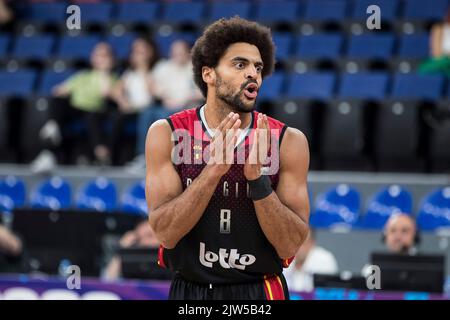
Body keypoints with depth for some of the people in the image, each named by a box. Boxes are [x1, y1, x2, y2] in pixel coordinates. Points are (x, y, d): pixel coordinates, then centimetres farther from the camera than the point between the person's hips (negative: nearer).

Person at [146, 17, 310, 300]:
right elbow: (165, 232, -15)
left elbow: (290, 245, -11)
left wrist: (257, 178, -23)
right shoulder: (167, 133, -6)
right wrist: (214, 170, -25)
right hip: (188, 290, 0)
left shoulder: (289, 141, -7)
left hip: (260, 294, 0)